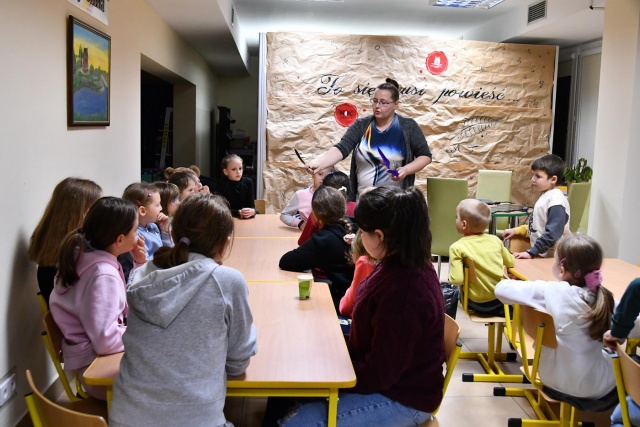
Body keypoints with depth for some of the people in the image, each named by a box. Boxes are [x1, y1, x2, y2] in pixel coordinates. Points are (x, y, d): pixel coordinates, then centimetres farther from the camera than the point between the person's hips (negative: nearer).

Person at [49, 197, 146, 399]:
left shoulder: (88, 258, 3)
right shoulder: (104, 275, -25)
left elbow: (124, 306, 11)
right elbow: (106, 341, -31)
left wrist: (140, 265, 2)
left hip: (98, 355, 9)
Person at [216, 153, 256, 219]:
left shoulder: (248, 182, -1)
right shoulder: (222, 185, -9)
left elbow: (251, 205, -5)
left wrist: (252, 211, -28)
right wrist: (239, 213, -29)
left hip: (248, 218, 2)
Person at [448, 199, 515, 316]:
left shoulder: (457, 247, -13)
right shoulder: (495, 239, 0)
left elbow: (457, 280, -20)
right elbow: (511, 262, 14)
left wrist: (451, 277, 2)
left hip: (478, 303, -3)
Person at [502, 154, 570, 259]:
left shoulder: (556, 200, -18)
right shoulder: (546, 196, 11)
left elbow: (553, 234, -25)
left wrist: (531, 252, -26)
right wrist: (516, 230, 15)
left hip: (550, 258, -9)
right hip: (540, 254, 9)